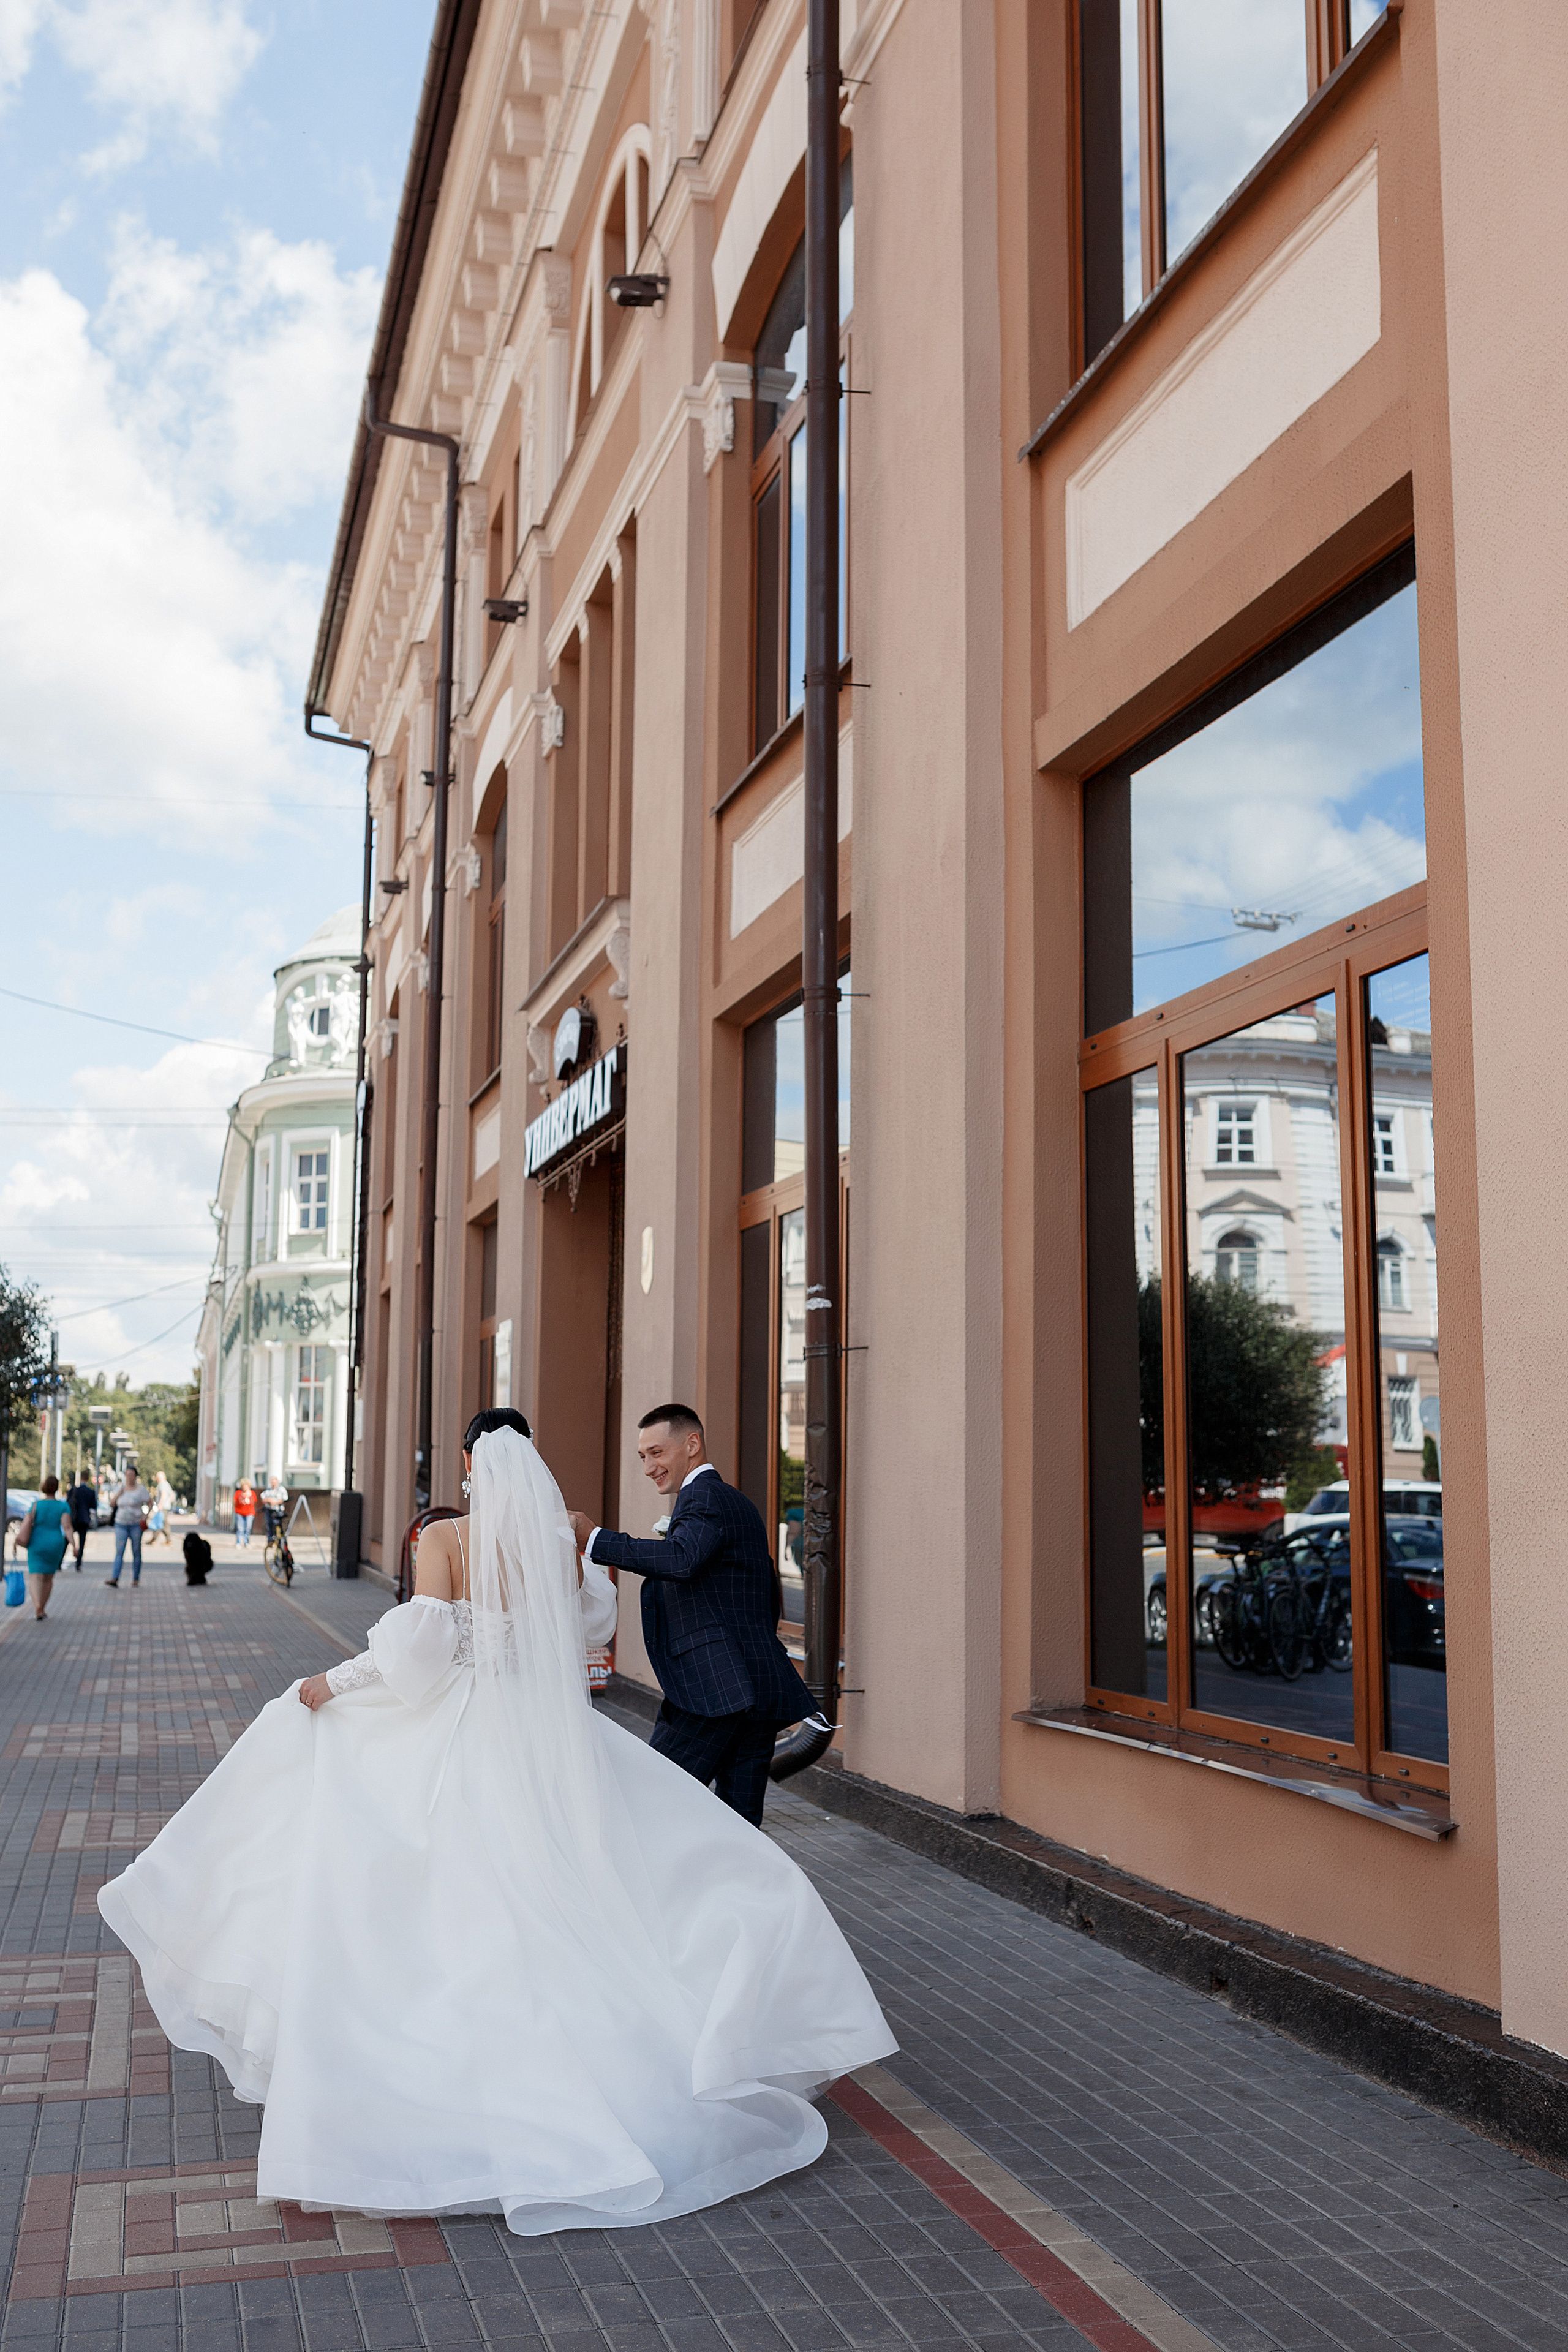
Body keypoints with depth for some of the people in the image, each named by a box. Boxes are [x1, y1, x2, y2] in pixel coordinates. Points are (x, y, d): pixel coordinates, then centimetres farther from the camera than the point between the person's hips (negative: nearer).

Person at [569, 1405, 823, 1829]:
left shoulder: (703, 1498, -8)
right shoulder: (739, 1503, 23)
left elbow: (680, 1559, -29)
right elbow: (768, 1602, 27)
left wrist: (594, 1538, -27)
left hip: (713, 1688, -10)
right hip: (763, 1690, 10)